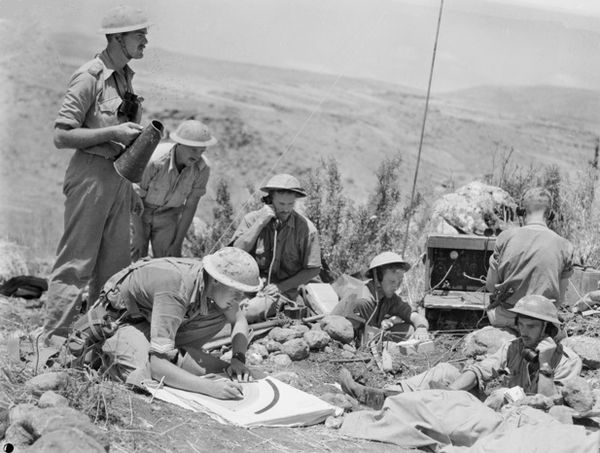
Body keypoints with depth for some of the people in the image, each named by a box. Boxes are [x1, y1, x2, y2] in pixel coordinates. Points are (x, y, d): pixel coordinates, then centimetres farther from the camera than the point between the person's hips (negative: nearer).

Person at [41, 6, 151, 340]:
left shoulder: (125, 77, 13)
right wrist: (113, 132, -20)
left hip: (118, 178, 8)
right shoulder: (90, 77, -12)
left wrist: (131, 188, 20)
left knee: (115, 266, 11)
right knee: (76, 264, -6)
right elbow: (61, 136, -15)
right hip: (91, 175, -8)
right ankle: (51, 340, 0)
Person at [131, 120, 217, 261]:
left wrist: (178, 243, -7)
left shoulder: (202, 168, -23)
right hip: (138, 212, -3)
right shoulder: (154, 160, -34)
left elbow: (191, 205, -10)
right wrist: (139, 235, -15)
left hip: (167, 214, 3)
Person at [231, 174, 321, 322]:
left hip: (285, 290, -2)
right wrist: (260, 223, -16)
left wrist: (281, 286, -11)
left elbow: (312, 270, 0)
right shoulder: (252, 219, 1)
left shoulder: (306, 229, -5)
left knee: (251, 311, -30)